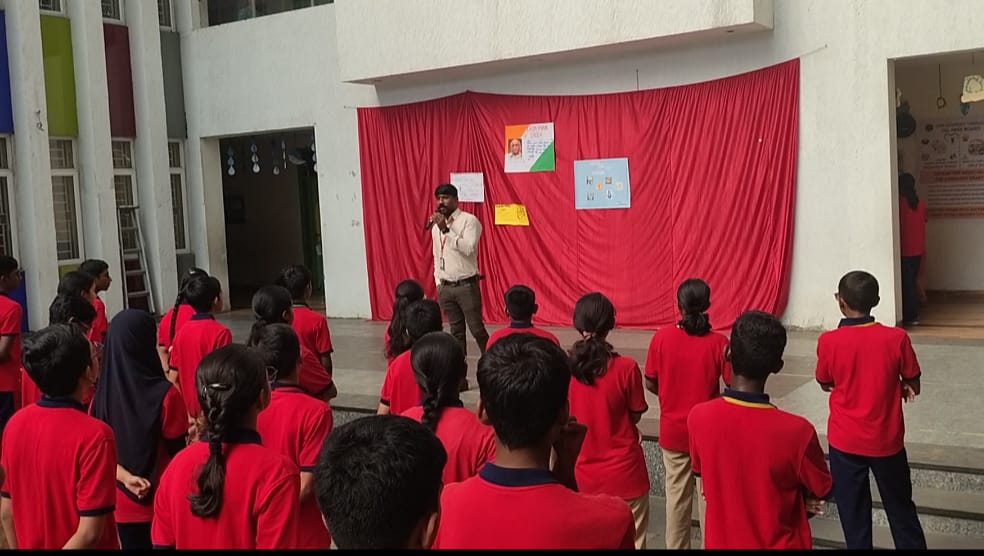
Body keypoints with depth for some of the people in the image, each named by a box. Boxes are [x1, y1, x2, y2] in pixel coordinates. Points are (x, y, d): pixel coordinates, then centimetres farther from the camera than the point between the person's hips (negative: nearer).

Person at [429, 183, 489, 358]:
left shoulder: (469, 220, -8)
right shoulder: (436, 225, 11)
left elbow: (468, 248, -23)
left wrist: (446, 230, -23)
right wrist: (438, 283, 12)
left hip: (466, 285, -6)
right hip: (446, 287, 6)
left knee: (477, 328, -5)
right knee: (456, 330, 10)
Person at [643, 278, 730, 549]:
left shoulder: (661, 337, -11)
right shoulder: (719, 342, -14)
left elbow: (650, 384, -3)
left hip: (673, 430, 1)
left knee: (677, 495, 15)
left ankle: (676, 546, 26)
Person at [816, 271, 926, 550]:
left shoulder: (828, 341, -15)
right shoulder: (896, 337, -14)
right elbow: (913, 387, -2)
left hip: (845, 440, -1)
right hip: (886, 440, 1)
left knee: (853, 509, 13)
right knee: (900, 506, 18)